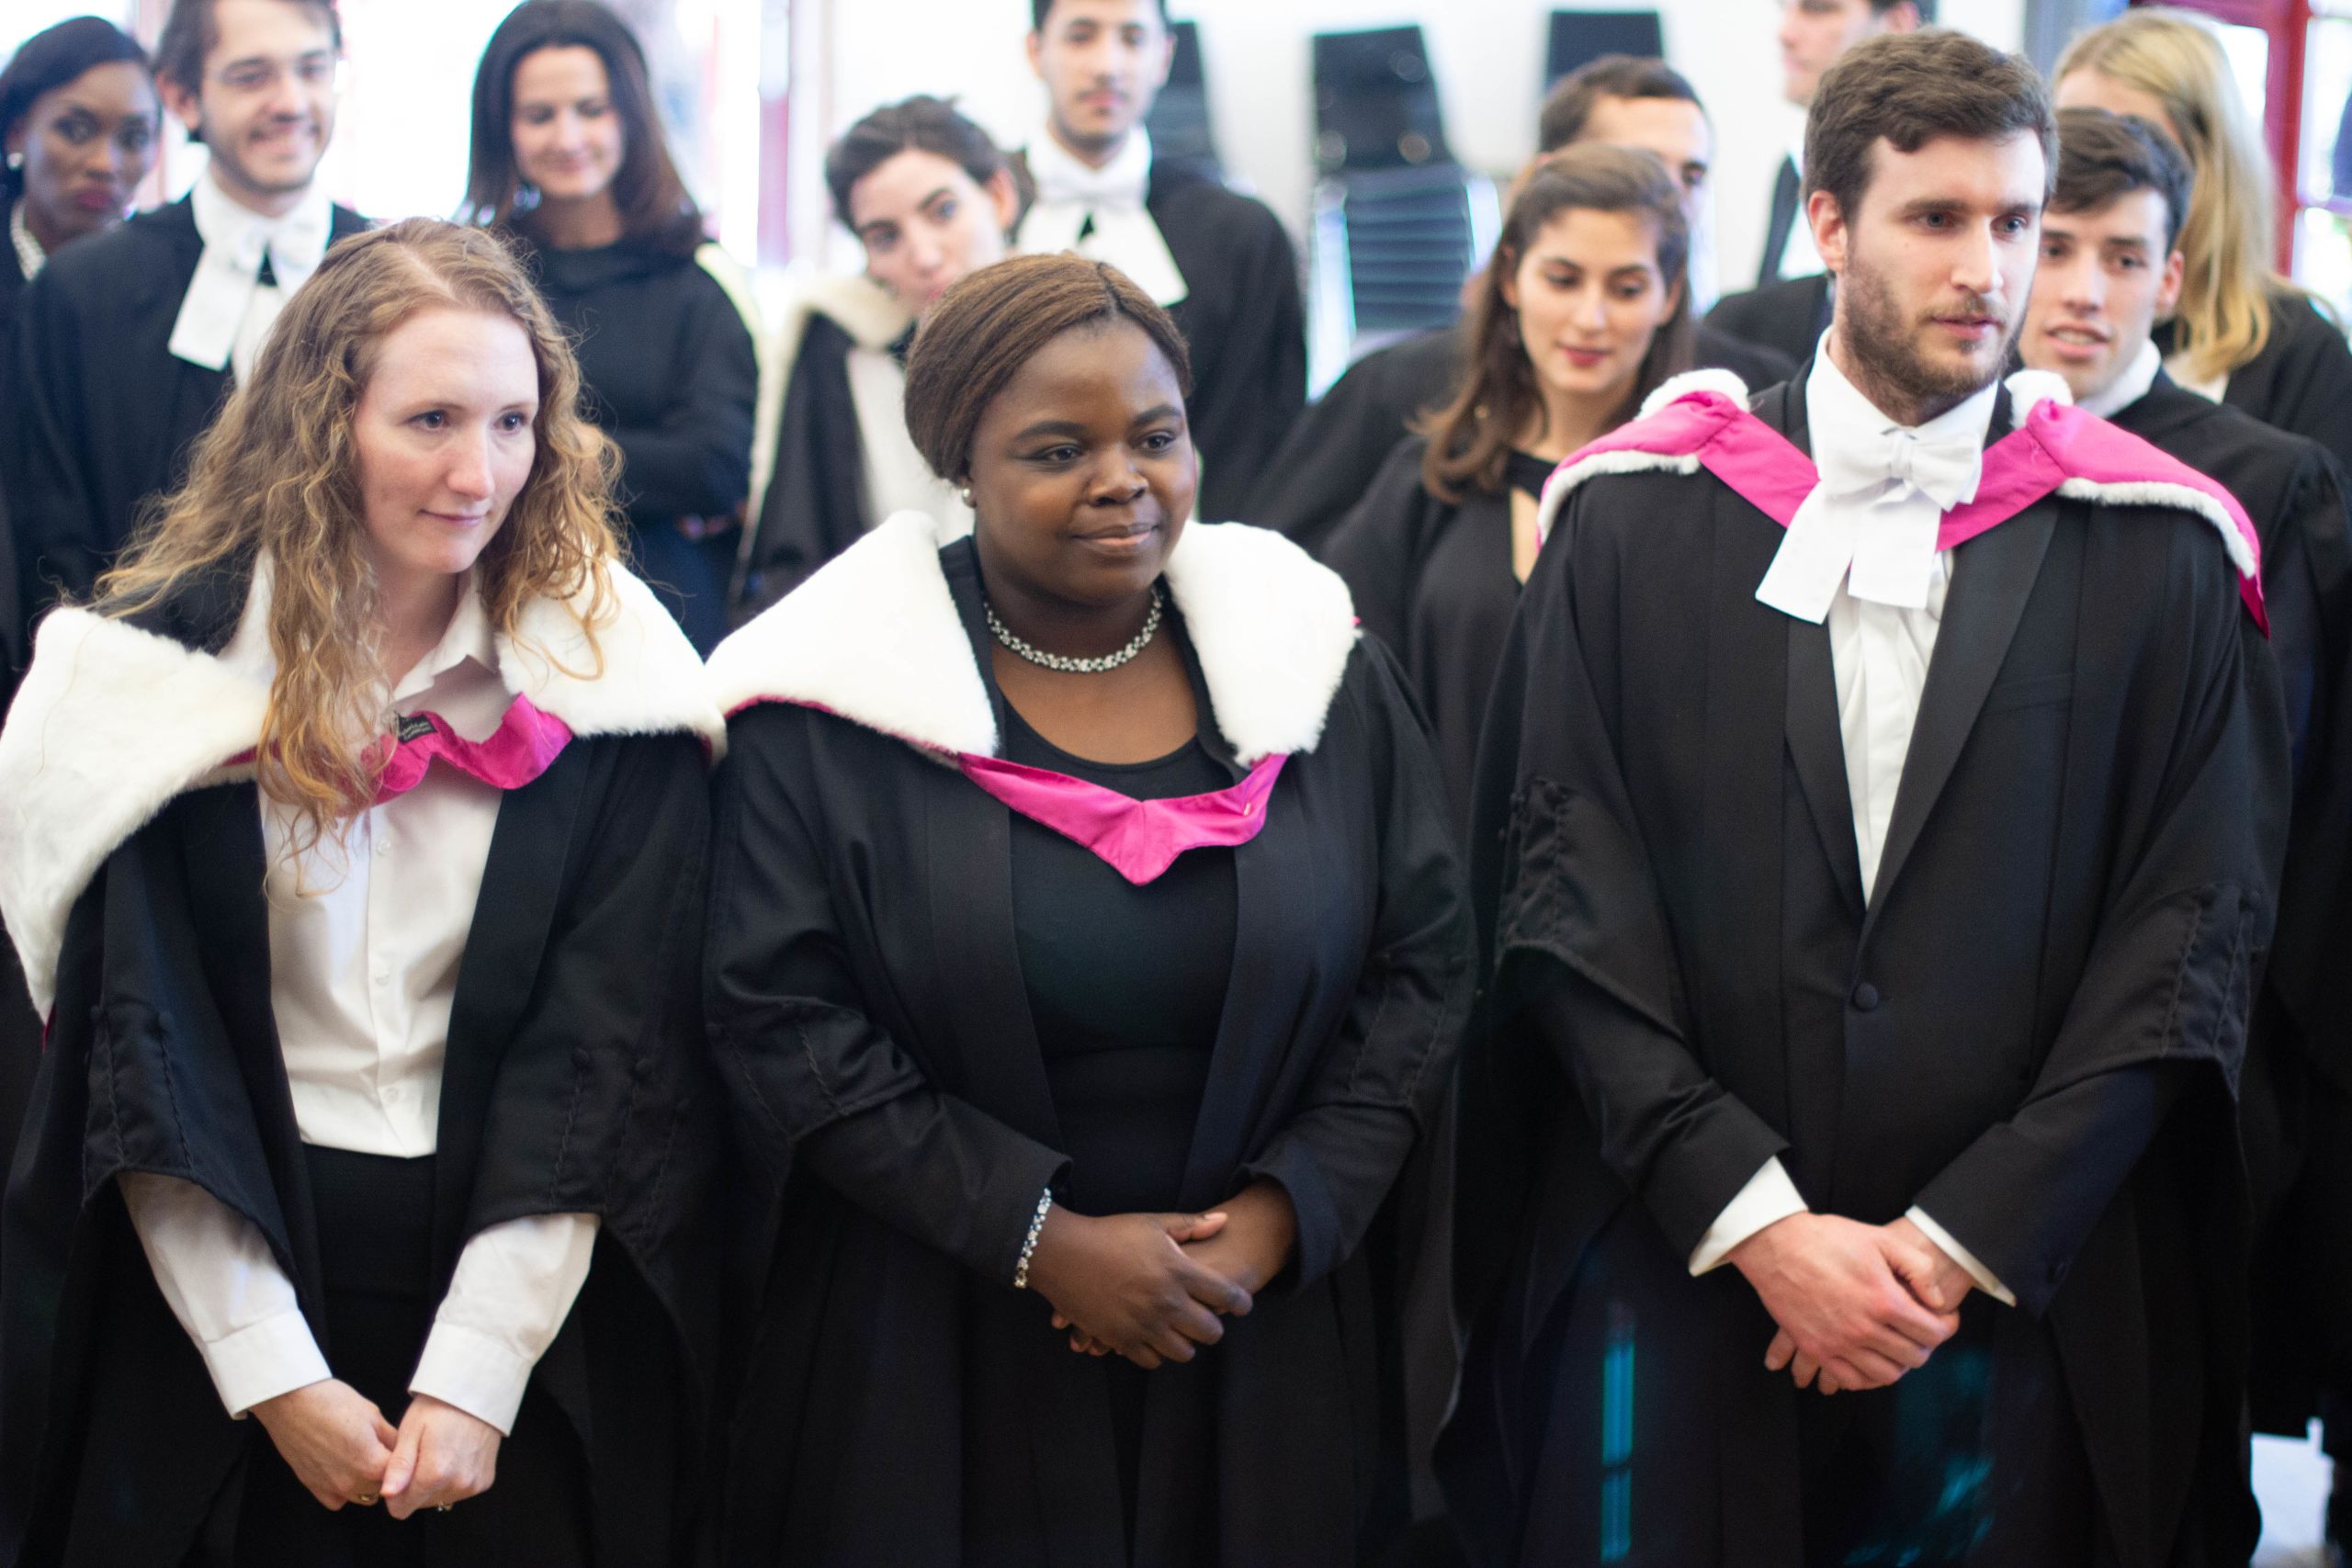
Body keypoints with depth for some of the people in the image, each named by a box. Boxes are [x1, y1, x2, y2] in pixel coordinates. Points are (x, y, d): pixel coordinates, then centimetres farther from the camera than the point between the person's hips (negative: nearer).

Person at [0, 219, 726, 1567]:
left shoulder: (607, 679, -5)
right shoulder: (160, 667, -5)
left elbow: (606, 1053, -8)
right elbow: (139, 1059, -7)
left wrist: (476, 1372, -16)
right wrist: (273, 1372, -13)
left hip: (528, 1288, 0)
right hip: (208, 1282, 0)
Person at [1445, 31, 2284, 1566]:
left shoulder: (2158, 556, 0)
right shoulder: (1638, 517, 0)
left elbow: (2196, 933, -2)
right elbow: (1562, 902, -3)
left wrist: (1963, 1242, -9)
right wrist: (1755, 1220, -11)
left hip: (2023, 1307, 0)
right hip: (1673, 1285, 0)